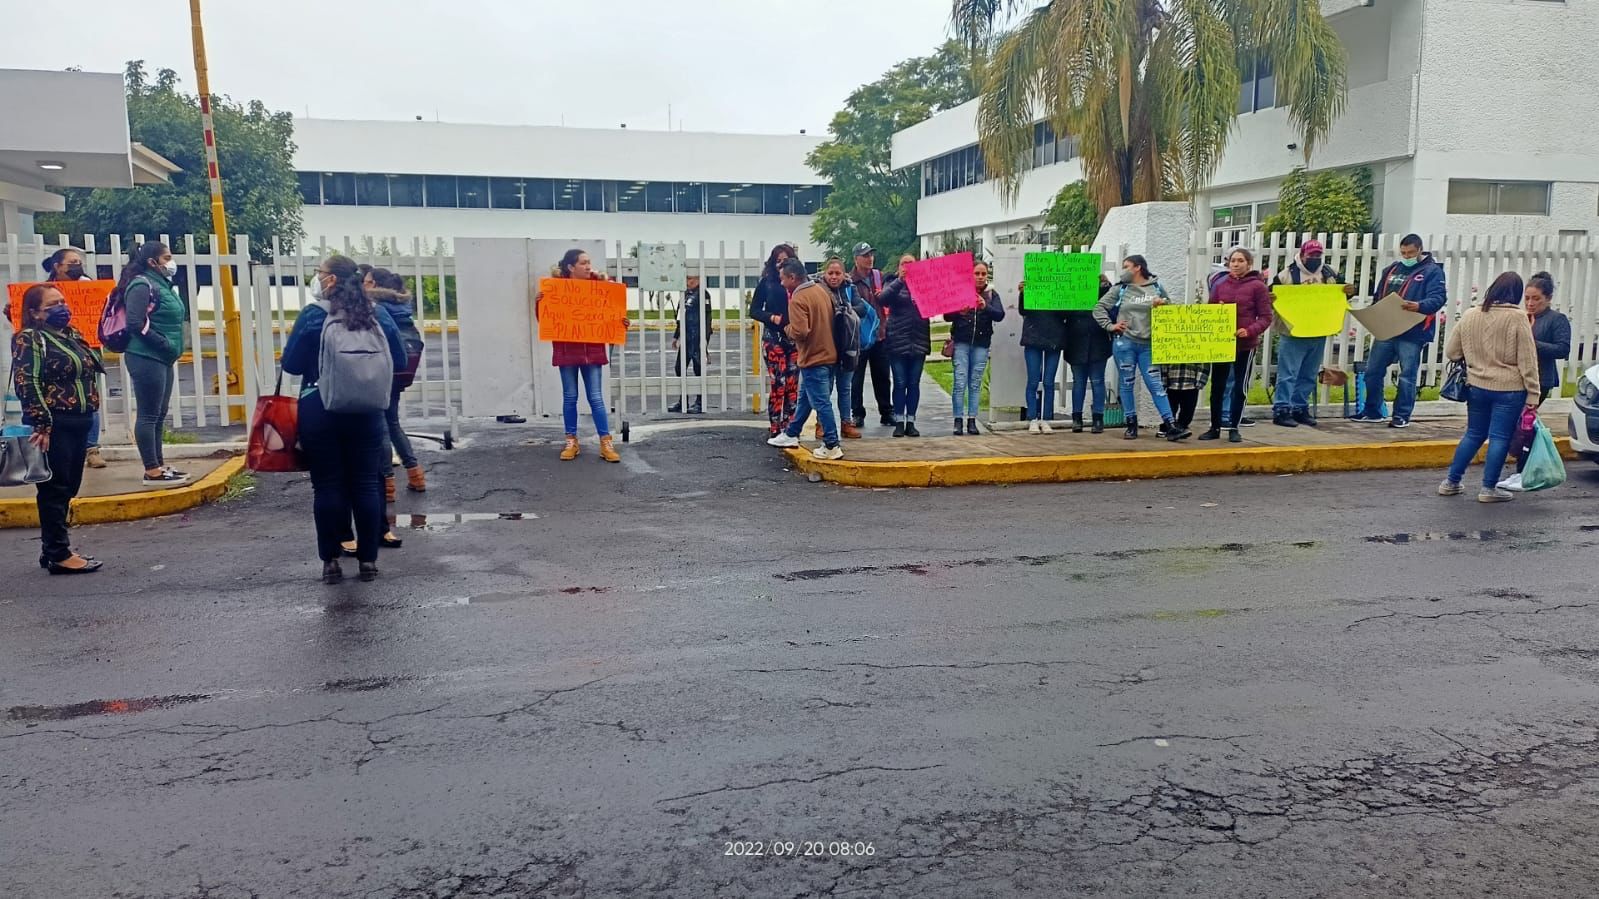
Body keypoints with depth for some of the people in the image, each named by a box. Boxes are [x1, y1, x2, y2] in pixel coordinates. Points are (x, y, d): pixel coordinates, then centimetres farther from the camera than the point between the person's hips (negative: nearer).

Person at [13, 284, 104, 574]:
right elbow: (26, 384, -16)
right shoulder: (29, 339, -8)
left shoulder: (72, 335, 16)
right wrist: (41, 423, -22)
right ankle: (58, 554, 1)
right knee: (55, 489, -3)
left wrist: (89, 420, 18)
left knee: (68, 488, 13)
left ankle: (52, 549, 22)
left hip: (78, 423, 8)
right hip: (54, 426, -8)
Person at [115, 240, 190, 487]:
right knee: (149, 415, -5)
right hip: (146, 358, -9)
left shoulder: (161, 284, 16)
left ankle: (159, 466, 20)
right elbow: (136, 324, -20)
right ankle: (152, 472, -3)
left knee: (159, 415, 13)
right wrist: (165, 344, -17)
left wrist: (171, 349, 9)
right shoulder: (142, 285, -12)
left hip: (162, 359, 9)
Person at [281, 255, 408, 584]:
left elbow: (290, 364, -5)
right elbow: (399, 362, 6)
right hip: (367, 411, 2)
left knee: (327, 486, 4)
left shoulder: (313, 315, -8)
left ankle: (331, 561, 8)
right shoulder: (378, 314, 2)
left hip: (320, 412, -2)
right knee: (366, 484, 7)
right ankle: (368, 559, 10)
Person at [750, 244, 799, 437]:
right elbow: (754, 310, 4)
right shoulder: (766, 283, 3)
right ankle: (774, 430, 0)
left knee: (792, 385, 4)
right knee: (778, 384, -7)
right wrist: (771, 317, -12)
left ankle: (789, 429, 13)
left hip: (795, 338, 2)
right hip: (774, 338, -2)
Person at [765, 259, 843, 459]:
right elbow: (831, 319, 17)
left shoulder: (798, 299, -19)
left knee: (822, 403, -3)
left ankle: (832, 446, 0)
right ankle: (791, 434, 31)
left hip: (813, 358, -9)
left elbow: (799, 332, -26)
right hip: (830, 354, 9)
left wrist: (787, 328, -7)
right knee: (805, 398, 20)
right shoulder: (821, 290, 7)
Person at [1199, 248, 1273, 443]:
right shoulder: (1219, 284, 5)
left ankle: (1233, 428, 16)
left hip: (1246, 345, -3)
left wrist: (1250, 331, -21)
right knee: (1217, 386, 6)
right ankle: (1215, 427, 16)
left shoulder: (1257, 286, -4)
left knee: (1240, 387, 5)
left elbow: (1266, 317, -5)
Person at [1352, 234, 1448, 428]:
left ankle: (1402, 416, 8)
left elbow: (1438, 298, -13)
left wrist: (1419, 306, -33)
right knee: (1373, 371, 8)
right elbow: (1379, 297, 22)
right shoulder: (1392, 270, 17)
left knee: (1407, 376, -1)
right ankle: (1372, 412, 19)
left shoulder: (1432, 271, -1)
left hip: (1412, 334, -6)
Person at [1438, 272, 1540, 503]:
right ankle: (1489, 488, 7)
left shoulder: (1469, 315, 2)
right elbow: (1527, 361, -11)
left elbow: (1451, 352, 9)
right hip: (1509, 389, -5)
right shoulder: (1517, 318, -11)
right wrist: (1533, 393, -7)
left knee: (1474, 434, 16)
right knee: (1500, 438, 3)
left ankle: (1450, 482, 18)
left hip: (1477, 387, 5)